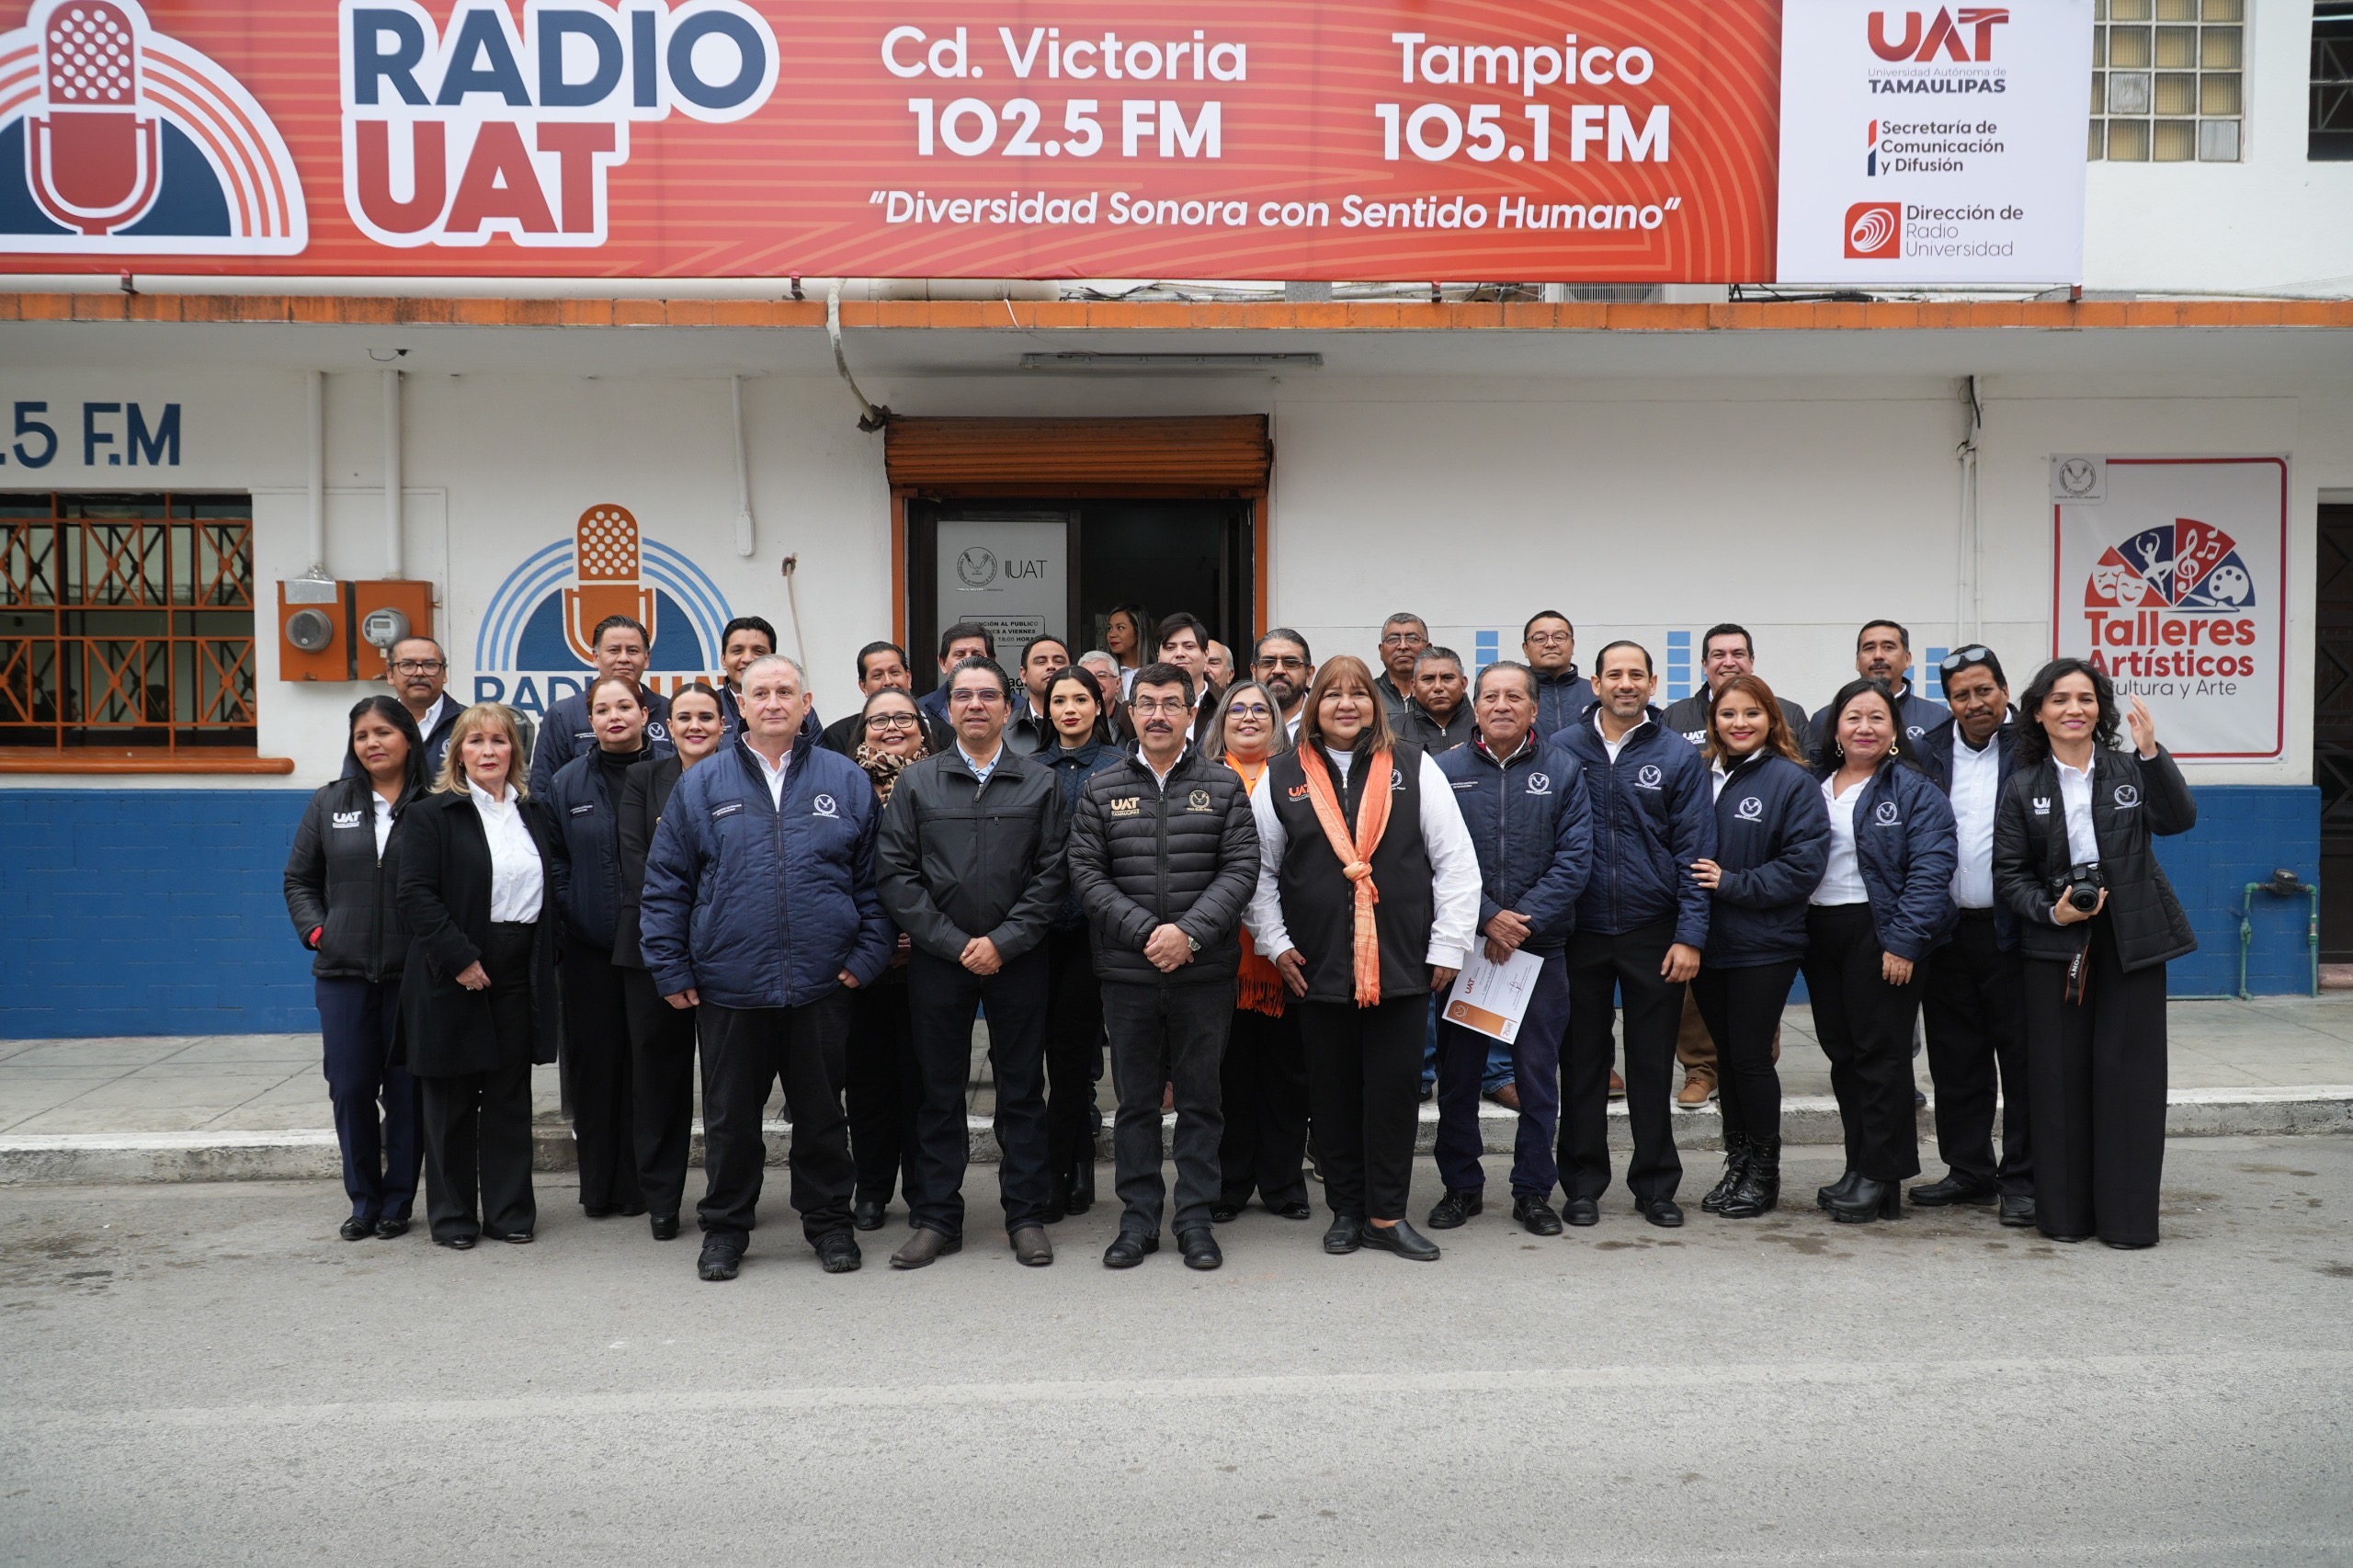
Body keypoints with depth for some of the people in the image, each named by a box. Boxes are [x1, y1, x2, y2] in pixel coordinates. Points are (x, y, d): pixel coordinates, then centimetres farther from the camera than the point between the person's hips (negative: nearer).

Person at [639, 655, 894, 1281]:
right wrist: (671, 970, -1)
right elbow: (664, 884, 4)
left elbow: (873, 877, 5)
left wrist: (866, 955, -3)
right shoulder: (702, 785, 3)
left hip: (821, 986, 0)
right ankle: (725, 1227, 26)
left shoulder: (846, 781, 4)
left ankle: (828, 1222, 26)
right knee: (730, 1115, 10)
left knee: (822, 1111, 11)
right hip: (728, 987, 0)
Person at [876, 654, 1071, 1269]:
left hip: (1017, 959, 0)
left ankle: (1027, 1214, 16)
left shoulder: (1041, 783, 5)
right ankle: (936, 1218, 16)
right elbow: (896, 874, 0)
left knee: (1022, 1090, 6)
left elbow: (1052, 873, -1)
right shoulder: (916, 782, 5)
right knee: (939, 1091, 7)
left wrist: (1003, 941, -10)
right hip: (937, 959, 0)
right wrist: (953, 942, -9)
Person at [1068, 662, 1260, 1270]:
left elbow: (1242, 867, -3)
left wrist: (1190, 932, -15)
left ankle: (1195, 1217, 18)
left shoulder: (1223, 784, 3)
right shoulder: (1100, 788, 5)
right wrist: (1145, 932, -13)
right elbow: (1086, 873, -1)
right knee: (1135, 1100, 9)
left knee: (1201, 1097, 7)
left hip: (1206, 971, 0)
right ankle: (1138, 1218, 20)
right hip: (1128, 970, 1)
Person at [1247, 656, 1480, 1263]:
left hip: (1400, 962, -1)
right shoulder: (1283, 776, 6)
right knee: (1332, 1092, 8)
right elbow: (1259, 867, 9)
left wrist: (1447, 946, -3)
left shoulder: (1413, 769, 3)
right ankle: (1346, 1210, 21)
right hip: (1317, 965, 1)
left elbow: (1456, 861, 2)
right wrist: (1275, 942, 1)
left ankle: (1387, 1215, 13)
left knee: (1395, 1088, 2)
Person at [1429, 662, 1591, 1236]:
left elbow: (1575, 858, -4)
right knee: (1458, 1071, 7)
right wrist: (1488, 918, -13)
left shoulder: (1563, 770, 3)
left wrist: (1524, 921, -12)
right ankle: (1460, 1186, 21)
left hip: (1540, 946, 0)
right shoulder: (1446, 771, 2)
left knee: (1538, 1071, 5)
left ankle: (1534, 1190, 18)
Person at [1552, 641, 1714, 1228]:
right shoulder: (1562, 750, 1)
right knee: (1582, 1062, 8)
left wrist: (1690, 935, -8)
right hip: (1580, 932, 0)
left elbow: (1695, 850, -2)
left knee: (1652, 1063, 8)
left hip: (1654, 934, 0)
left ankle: (1656, 1185, 21)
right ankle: (1583, 1184, 19)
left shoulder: (1679, 757, 0)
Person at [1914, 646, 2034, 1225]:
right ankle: (1969, 1170, 24)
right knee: (1956, 1061, 11)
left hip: (2012, 932, -4)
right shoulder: (1928, 754, 8)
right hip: (1947, 932, 4)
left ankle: (2021, 1180, 13)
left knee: (2022, 1059, 3)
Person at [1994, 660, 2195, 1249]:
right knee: (2060, 1075, 2)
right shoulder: (2024, 786, 5)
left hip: (2131, 939, 0)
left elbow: (2179, 819, -12)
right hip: (2055, 944, 0)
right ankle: (2064, 1211, 12)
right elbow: (2009, 870, 3)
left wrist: (2151, 754, -23)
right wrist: (2050, 911, -14)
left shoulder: (2130, 769, 5)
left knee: (2127, 1071, 0)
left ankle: (2128, 1215, 8)